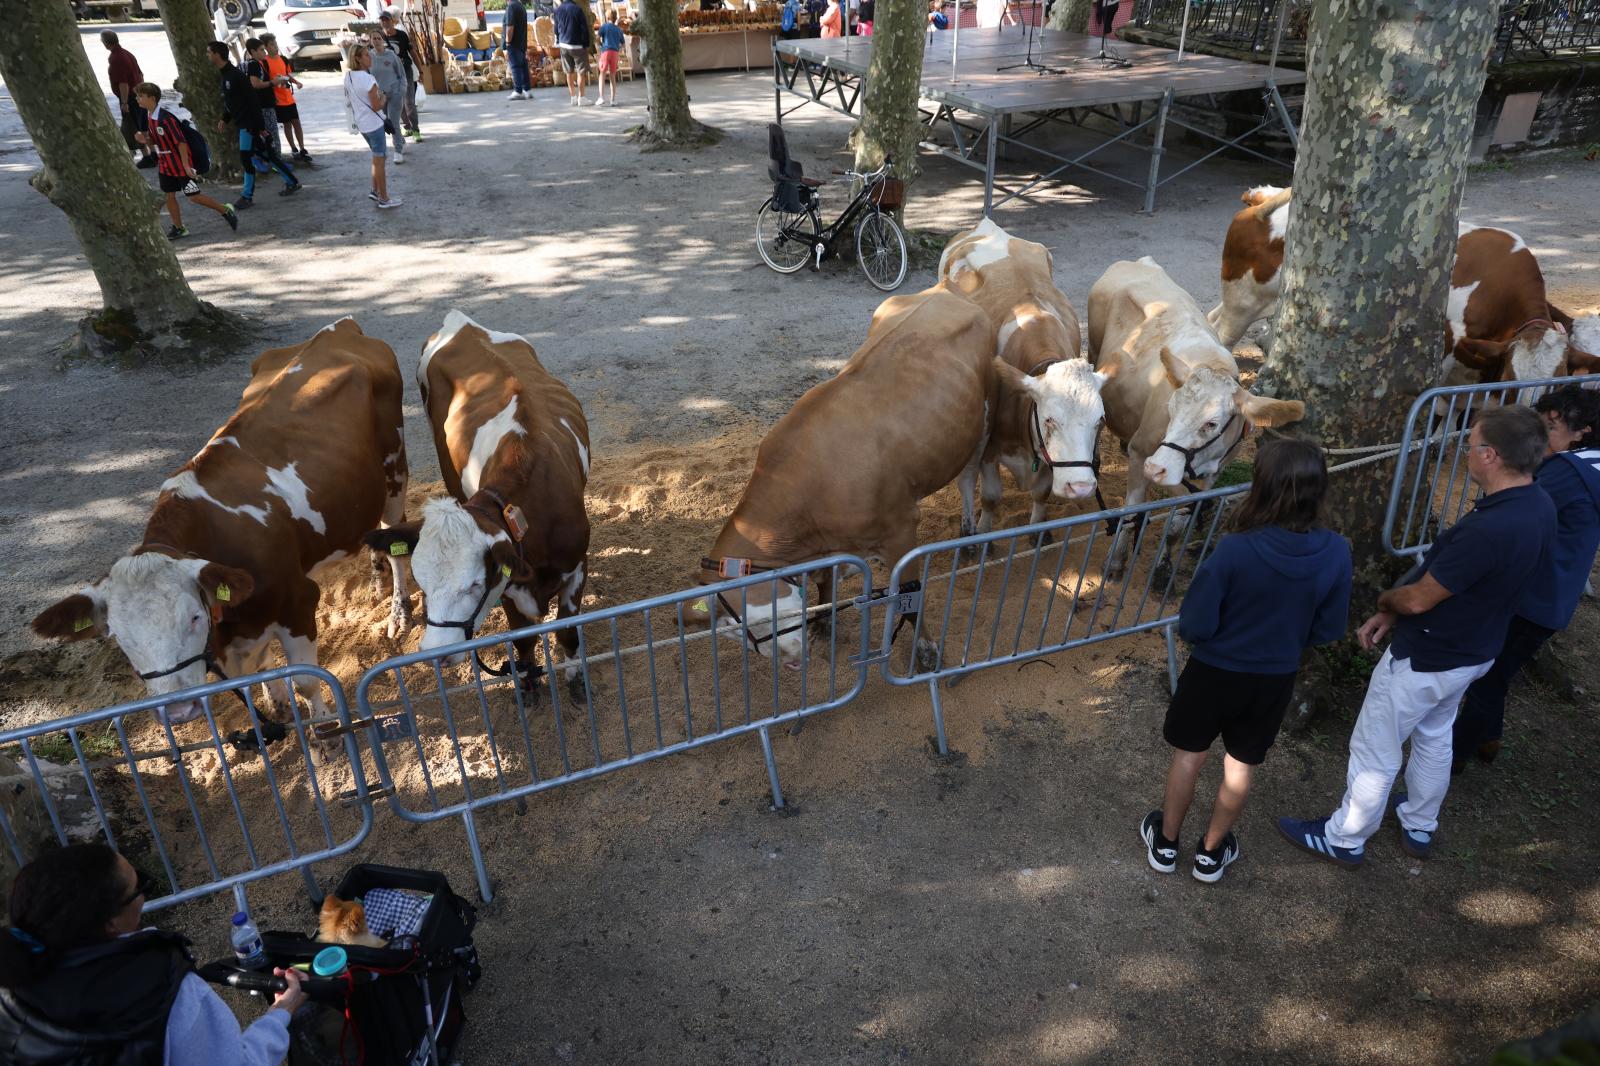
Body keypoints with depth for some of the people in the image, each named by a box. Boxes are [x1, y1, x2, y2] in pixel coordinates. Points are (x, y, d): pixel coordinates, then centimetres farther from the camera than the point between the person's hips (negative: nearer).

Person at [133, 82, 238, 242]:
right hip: (165, 164, 8)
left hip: (182, 164, -8)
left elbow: (181, 141, -22)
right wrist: (145, 140, -7)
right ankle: (179, 228, 18)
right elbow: (155, 141, 15)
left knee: (194, 196, -6)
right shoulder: (149, 117, 6)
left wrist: (186, 165, -23)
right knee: (169, 195, 8)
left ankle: (226, 211, 10)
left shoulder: (166, 117, -21)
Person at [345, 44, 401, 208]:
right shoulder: (368, 79, -21)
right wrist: (383, 97, -1)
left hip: (361, 123, 8)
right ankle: (384, 199, 10)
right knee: (379, 159, 2)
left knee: (377, 157, 22)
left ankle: (375, 191, 25)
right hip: (374, 124, -8)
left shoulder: (348, 77, 3)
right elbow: (376, 107, -20)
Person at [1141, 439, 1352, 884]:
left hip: (1214, 673, -3)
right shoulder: (1336, 553, -18)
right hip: (1275, 680, 3)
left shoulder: (1235, 550, -30)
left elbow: (1194, 626, -22)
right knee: (1240, 768, 22)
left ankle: (1166, 843, 38)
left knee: (1188, 758, 20)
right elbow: (1329, 629, -4)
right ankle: (1211, 851, 40)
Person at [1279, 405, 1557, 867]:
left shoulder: (1486, 530, -37)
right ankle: (1419, 828, 48)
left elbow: (1418, 599, -24)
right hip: (1473, 651, 9)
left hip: (1425, 660, -9)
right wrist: (1392, 615, 0)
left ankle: (1344, 839, 28)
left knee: (1375, 751, 10)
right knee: (1434, 738, 29)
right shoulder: (1539, 505, -6)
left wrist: (1385, 600, -1)